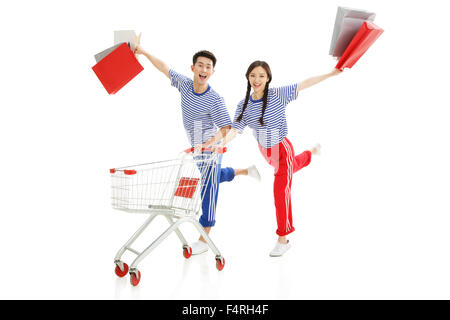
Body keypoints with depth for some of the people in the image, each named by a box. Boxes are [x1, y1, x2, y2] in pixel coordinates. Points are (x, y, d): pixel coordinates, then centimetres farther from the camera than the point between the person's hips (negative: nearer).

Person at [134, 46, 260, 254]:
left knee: (208, 191, -2)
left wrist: (214, 140, -43)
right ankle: (247, 171, 56)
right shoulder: (185, 84, -7)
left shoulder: (215, 100, -24)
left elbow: (227, 128, -26)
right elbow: (165, 69, 5)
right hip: (197, 149, 8)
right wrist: (144, 53, 4)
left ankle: (204, 240, 8)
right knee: (217, 176, 31)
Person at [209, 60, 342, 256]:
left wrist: (332, 73, -15)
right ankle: (311, 153, 72)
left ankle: (283, 239, 8)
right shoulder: (243, 106, -13)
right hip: (264, 150, 6)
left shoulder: (278, 95, -22)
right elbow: (234, 130, -20)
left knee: (281, 192, -7)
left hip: (281, 149, -6)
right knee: (290, 168, 36)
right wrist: (222, 143, -40)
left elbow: (305, 84, -16)